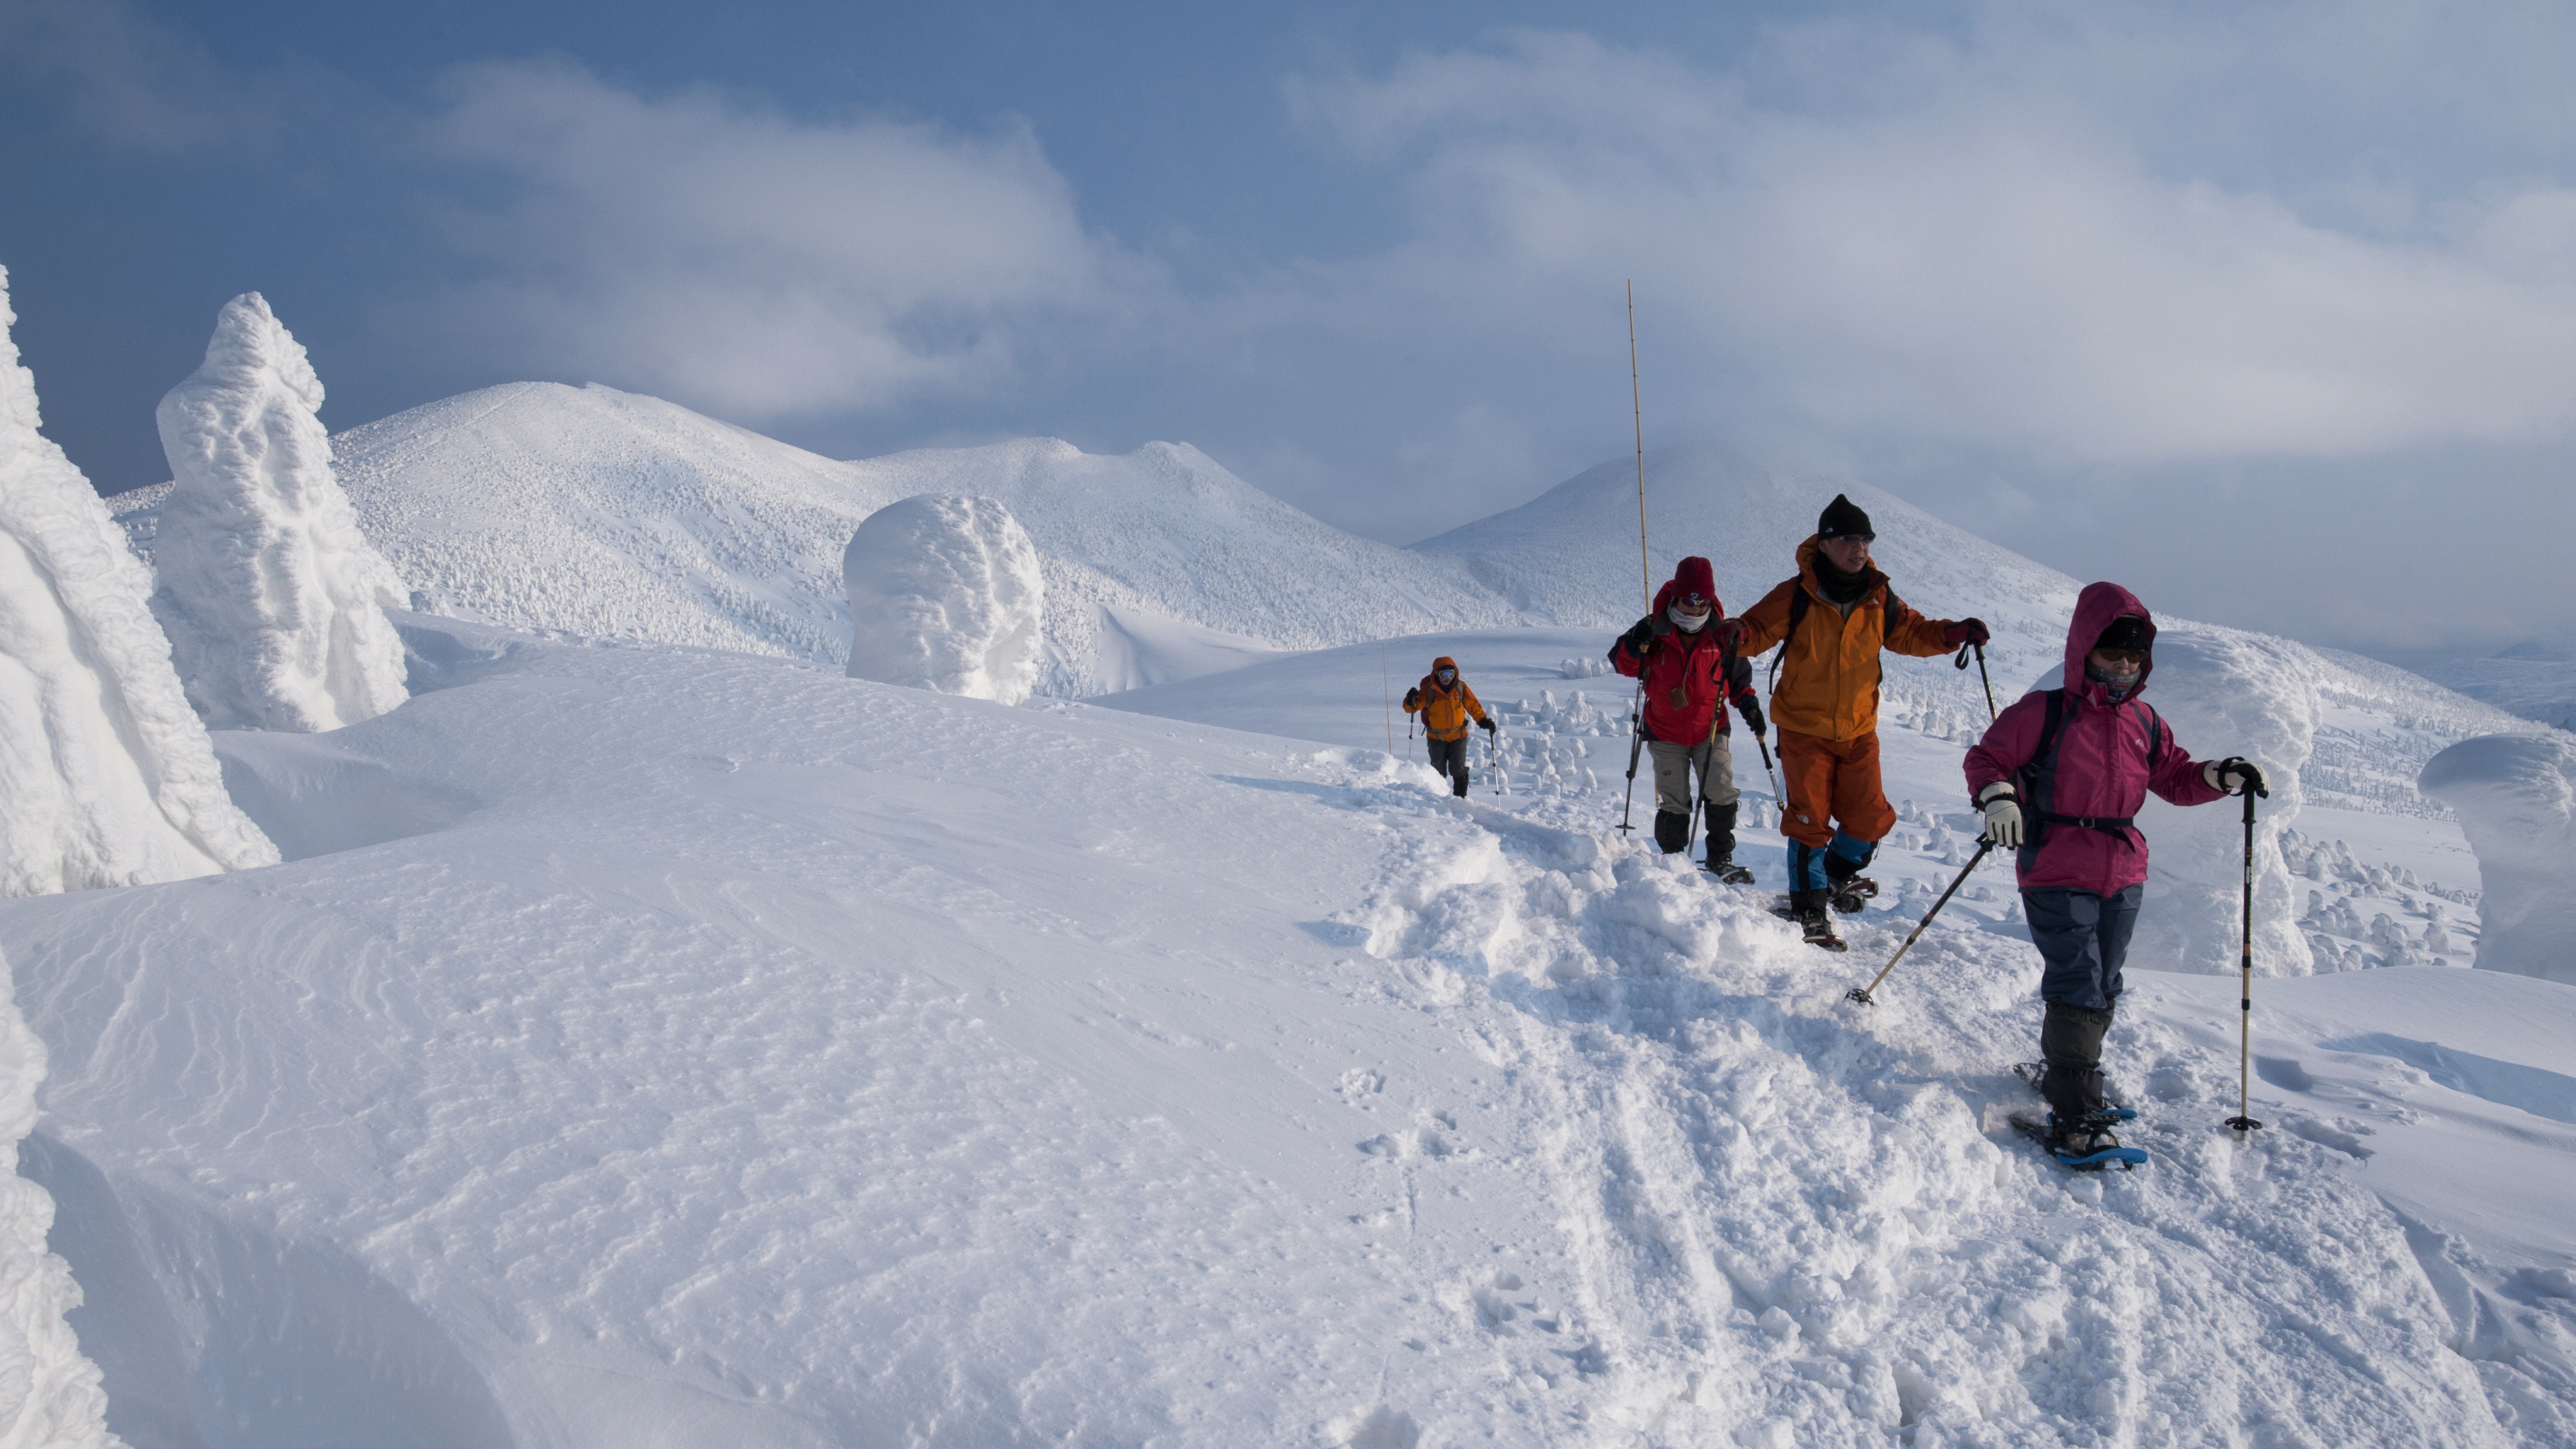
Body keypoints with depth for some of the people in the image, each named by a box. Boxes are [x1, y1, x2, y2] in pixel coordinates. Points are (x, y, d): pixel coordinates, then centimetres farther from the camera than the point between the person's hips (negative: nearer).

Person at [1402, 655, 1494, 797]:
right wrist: (1411, 701, -34)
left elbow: (1473, 705, 5)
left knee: (1458, 770, -1)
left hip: (1458, 736, 1)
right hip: (1436, 737, -1)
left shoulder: (1461, 687, -3)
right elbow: (1413, 707, -11)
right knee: (1438, 771, 7)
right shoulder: (1428, 690, -9)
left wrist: (1483, 720, -8)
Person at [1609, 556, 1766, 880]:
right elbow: (1623, 665, -6)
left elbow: (1738, 675, 11)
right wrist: (1635, 646, -26)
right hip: (1666, 733, -1)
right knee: (1673, 802, 0)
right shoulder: (1656, 630, -8)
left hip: (1711, 729, 1)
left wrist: (1749, 705, -2)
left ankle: (1721, 858, 7)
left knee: (1722, 793, -7)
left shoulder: (1721, 634, -2)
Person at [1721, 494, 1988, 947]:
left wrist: (1952, 633, -6)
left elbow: (1910, 634, 11)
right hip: (1804, 728, -4)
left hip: (1858, 730, 4)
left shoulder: (1878, 597, -1)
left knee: (1870, 818, 3)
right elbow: (1760, 626, -10)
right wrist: (1739, 635, -34)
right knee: (1810, 821, -1)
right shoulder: (1797, 596, -13)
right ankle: (1808, 906, 16)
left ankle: (1839, 873, 33)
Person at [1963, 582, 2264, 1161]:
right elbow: (1987, 758, -5)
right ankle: (2074, 1114, -8)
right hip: (2056, 876, -6)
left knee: (2103, 988, 16)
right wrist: (1996, 796, -25)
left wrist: (2220, 776, 0)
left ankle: (2066, 1073, 35)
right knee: (2078, 988, -12)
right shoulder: (2043, 712, -8)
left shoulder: (2143, 722, 10)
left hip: (2123, 877, 7)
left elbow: (2174, 777, 18)